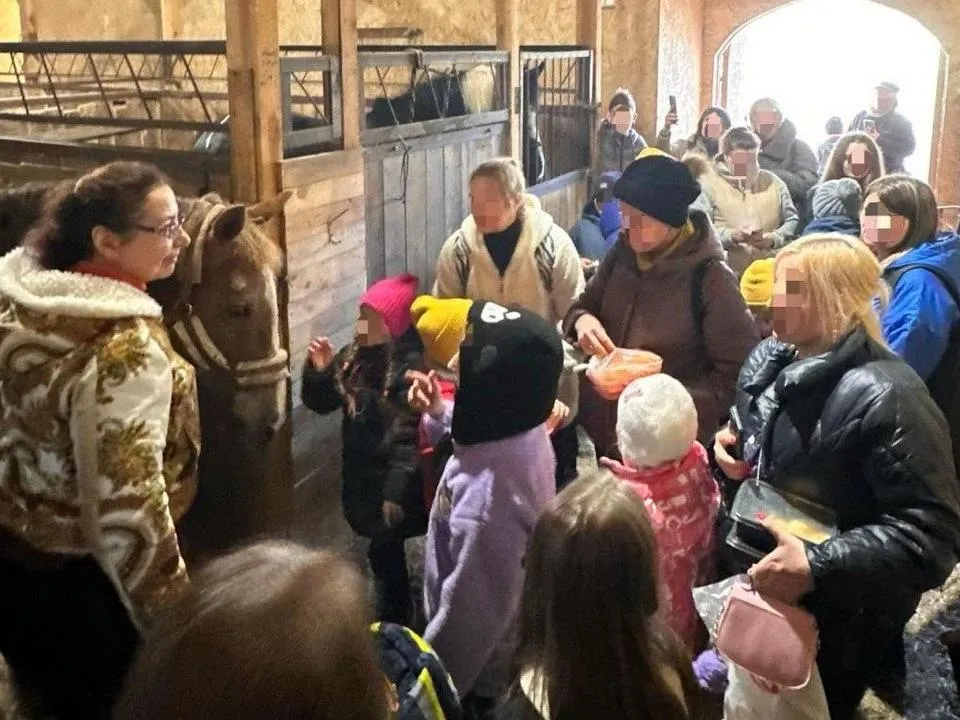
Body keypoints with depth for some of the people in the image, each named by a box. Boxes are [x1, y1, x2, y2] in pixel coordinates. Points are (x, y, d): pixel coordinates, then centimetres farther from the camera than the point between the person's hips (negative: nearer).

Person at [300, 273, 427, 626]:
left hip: (395, 480, -7)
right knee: (383, 550, 19)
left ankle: (394, 624, 23)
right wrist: (319, 371, -9)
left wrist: (396, 490, -24)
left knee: (385, 551, 3)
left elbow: (410, 435, -23)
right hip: (363, 474, 7)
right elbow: (320, 403, 11)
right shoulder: (354, 356, 2)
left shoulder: (412, 366, -20)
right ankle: (392, 620, 36)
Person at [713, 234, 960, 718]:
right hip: (757, 593, 8)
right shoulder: (770, 361, 0)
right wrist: (732, 450, -4)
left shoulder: (884, 398, -27)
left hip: (834, 629, -7)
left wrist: (818, 567, -36)